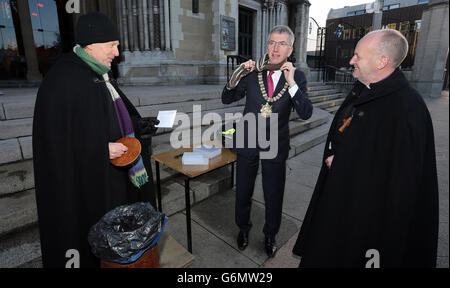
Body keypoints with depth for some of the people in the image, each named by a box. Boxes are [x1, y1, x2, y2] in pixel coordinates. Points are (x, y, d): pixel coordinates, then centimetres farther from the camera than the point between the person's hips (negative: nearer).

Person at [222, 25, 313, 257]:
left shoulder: (296, 76, -5)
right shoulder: (253, 71, -4)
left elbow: (306, 114, -14)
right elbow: (227, 99, -1)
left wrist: (292, 83, -23)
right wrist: (237, 77, -16)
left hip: (275, 145, 0)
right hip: (248, 142, 1)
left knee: (273, 197, 14)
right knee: (243, 192, 16)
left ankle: (270, 235, 43)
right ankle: (243, 228, 45)